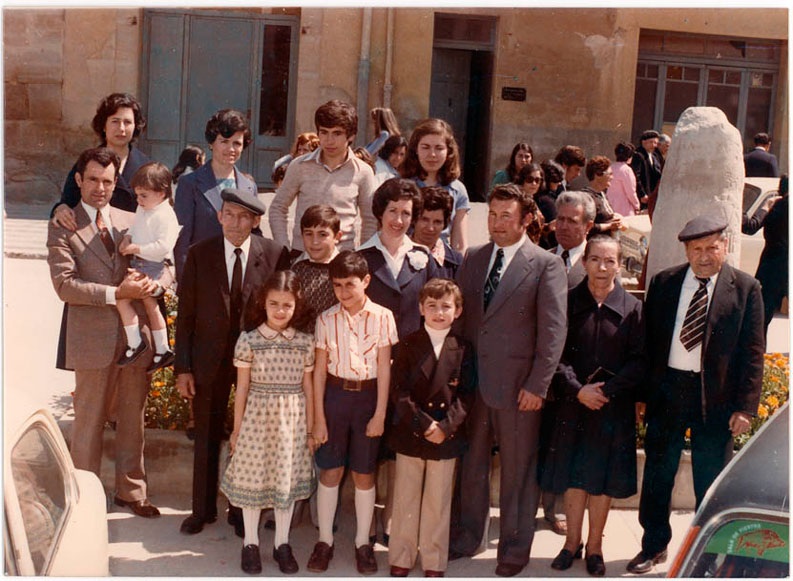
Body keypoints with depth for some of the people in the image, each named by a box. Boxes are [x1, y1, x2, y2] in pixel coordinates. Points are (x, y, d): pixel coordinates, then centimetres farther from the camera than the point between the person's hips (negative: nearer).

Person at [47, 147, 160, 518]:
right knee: (89, 422, 6)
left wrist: (150, 282, -11)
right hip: (93, 337, -4)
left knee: (133, 418, 13)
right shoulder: (62, 227, -2)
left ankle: (131, 491, 26)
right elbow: (65, 285, -11)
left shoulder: (130, 222, 11)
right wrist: (117, 293, -21)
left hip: (136, 333, 4)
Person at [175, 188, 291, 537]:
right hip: (209, 359, 1)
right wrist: (183, 367, -4)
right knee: (206, 439, 11)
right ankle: (202, 510, 29)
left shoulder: (274, 255, -6)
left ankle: (242, 511, 27)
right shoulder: (199, 254, -3)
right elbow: (185, 314, -1)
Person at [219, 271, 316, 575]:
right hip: (257, 416, -1)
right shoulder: (248, 340, -5)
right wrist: (237, 429, 0)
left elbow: (308, 388, 4)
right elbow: (242, 388, -1)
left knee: (287, 479, 11)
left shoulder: (305, 342, -1)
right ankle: (250, 542, 24)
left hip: (292, 420, 1)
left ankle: (282, 543, 25)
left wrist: (310, 429, 5)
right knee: (252, 478, 7)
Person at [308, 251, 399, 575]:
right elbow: (320, 369, 1)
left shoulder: (382, 317, -5)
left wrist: (380, 414, -6)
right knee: (330, 471, 6)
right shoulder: (327, 319, -1)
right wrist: (319, 418, 0)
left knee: (364, 473, 7)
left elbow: (384, 367, -3)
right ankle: (324, 541, 20)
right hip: (334, 394, 1)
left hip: (368, 395, -1)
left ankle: (362, 543, 21)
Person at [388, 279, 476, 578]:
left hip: (447, 437, 0)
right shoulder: (408, 345, 0)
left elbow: (466, 394, -2)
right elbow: (399, 390, -5)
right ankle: (400, 559, 20)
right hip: (410, 434, 0)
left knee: (438, 502, 8)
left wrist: (445, 426, -14)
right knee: (405, 500, 8)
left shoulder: (463, 349, 1)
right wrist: (423, 424, -15)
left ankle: (434, 563, 20)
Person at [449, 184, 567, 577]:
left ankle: (514, 550, 21)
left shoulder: (546, 266, -6)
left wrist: (537, 385, -13)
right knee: (470, 465, 15)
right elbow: (459, 316, 12)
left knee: (518, 471, 7)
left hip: (517, 386, -4)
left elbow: (553, 330, -9)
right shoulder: (472, 259, 10)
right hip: (472, 382, 5)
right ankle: (465, 538, 30)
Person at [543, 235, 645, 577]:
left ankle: (595, 545, 22)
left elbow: (639, 362, -4)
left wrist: (606, 391, -14)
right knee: (573, 475, 8)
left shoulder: (632, 308, -1)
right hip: (572, 404, 1)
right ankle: (572, 541, 24)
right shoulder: (567, 303, 0)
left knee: (603, 477, 7)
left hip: (614, 408, 0)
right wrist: (578, 389, -14)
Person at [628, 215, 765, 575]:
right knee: (657, 473, 12)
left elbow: (753, 352, -2)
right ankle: (654, 546, 30)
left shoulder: (746, 289, -2)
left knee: (711, 483, 8)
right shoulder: (663, 284, 4)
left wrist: (746, 406, -8)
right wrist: (643, 392, 2)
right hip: (667, 391, 2)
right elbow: (647, 340, 7)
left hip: (717, 397, -2)